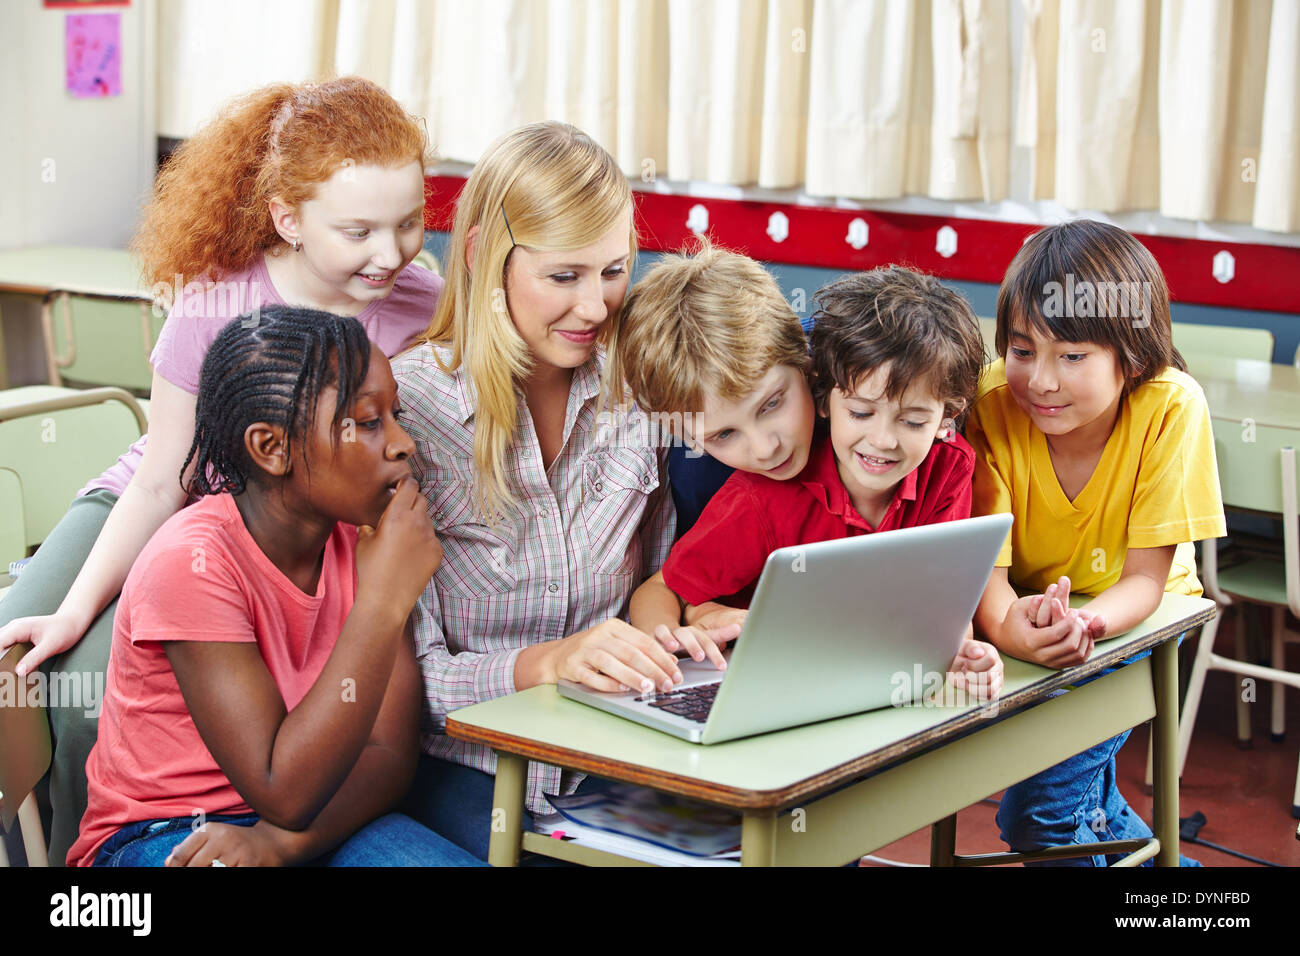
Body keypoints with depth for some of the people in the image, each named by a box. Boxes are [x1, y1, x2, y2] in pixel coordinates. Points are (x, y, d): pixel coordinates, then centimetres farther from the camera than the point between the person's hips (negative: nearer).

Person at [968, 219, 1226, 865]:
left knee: (1042, 803, -15)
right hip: (1023, 612, 2)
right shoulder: (993, 402, -23)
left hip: (1127, 618, -2)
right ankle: (1144, 848, 13)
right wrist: (1008, 627, -50)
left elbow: (1145, 578, -23)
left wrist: (1082, 624, -45)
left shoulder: (1171, 407, -26)